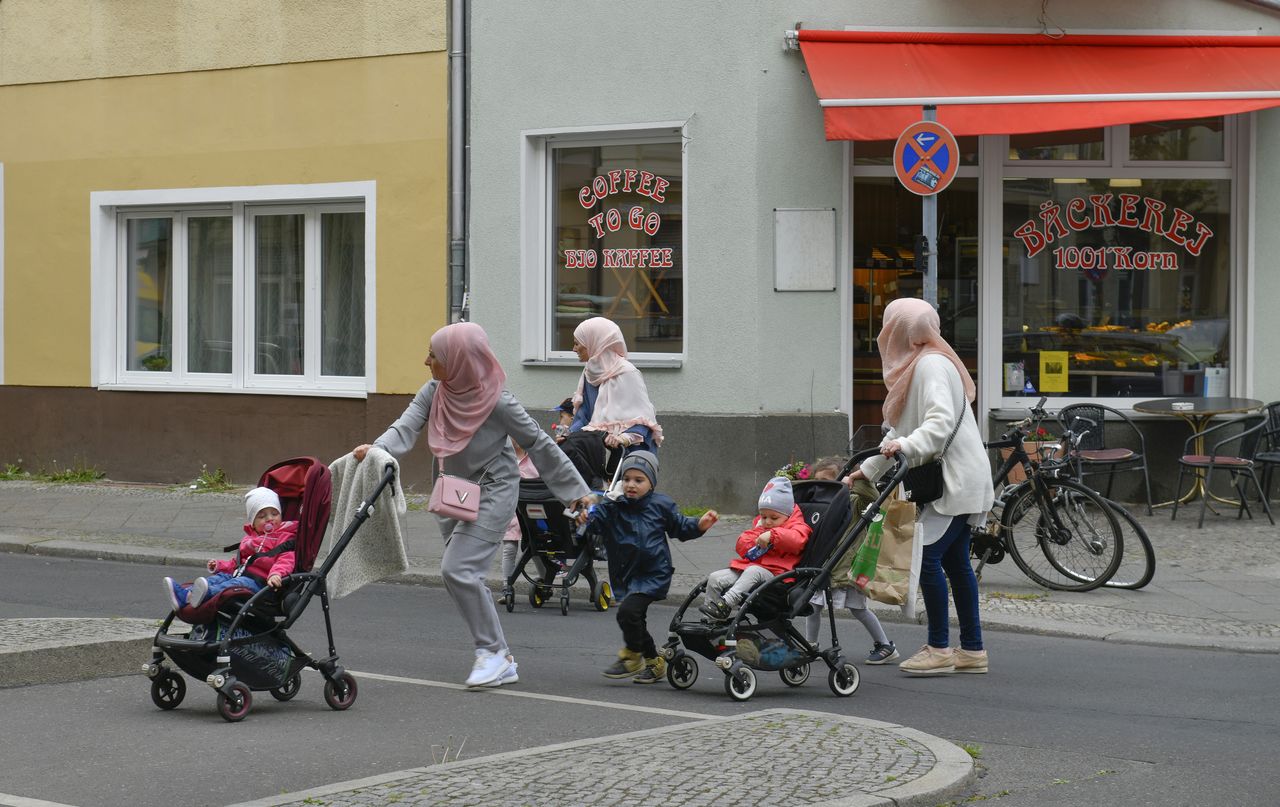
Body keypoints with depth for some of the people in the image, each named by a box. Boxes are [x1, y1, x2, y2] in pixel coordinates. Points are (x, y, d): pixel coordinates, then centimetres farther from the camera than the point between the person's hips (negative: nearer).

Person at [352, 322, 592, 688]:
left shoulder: (498, 403, -21)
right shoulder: (434, 392, -5)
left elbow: (539, 445, -13)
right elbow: (406, 427, -17)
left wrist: (577, 492, -7)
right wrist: (375, 449, -39)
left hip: (493, 492, -8)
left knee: (458, 569, -21)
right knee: (461, 576, 10)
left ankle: (492, 651, -8)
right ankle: (501, 663, 19)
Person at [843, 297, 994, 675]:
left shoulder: (932, 364, -13)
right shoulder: (918, 364, 19)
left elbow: (942, 420, -27)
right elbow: (899, 433, 23)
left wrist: (909, 446, -41)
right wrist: (867, 470, 23)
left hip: (955, 479, -10)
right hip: (951, 478, 10)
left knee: (930, 558, -12)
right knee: (955, 562, 10)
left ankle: (939, 649, -7)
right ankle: (972, 650, 13)